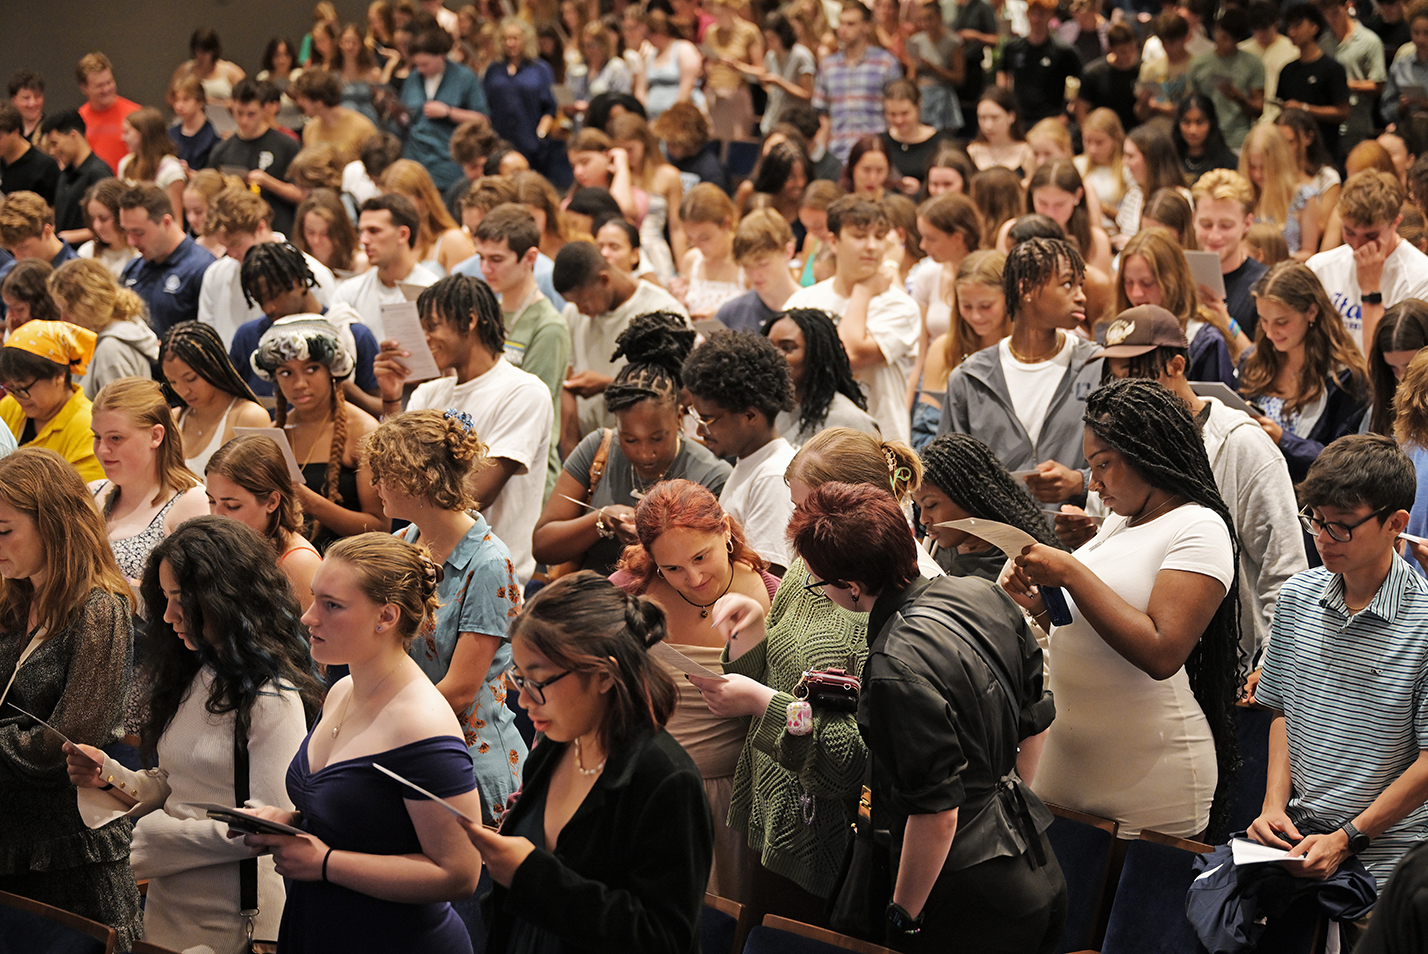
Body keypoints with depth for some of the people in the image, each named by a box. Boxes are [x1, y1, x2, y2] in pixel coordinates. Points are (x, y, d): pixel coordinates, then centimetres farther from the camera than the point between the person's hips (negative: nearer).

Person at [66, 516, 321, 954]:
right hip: (167, 902, 7)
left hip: (231, 918, -7)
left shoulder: (272, 697, -16)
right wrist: (109, 776, -5)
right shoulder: (192, 677, 9)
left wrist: (148, 836, -17)